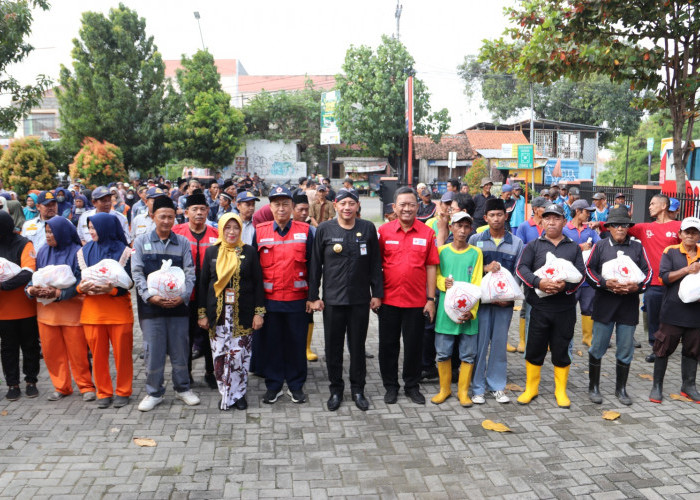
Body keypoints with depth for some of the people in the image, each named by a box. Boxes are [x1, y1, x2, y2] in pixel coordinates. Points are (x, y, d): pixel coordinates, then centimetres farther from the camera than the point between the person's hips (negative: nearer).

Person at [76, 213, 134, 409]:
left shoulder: (123, 250, -2)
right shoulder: (84, 251, 9)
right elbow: (81, 279, 7)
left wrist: (111, 289, -22)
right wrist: (81, 288, -15)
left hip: (119, 309, -3)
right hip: (92, 310, 3)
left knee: (122, 353, 2)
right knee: (98, 355, 7)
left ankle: (123, 392, 17)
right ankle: (103, 393, 20)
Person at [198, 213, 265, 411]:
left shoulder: (249, 252, 2)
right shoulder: (211, 252, 6)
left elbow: (258, 283, 2)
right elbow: (203, 283, 8)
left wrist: (259, 312, -3)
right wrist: (202, 313, 4)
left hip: (243, 313, -1)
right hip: (217, 313, 1)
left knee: (240, 354, -1)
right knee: (220, 355, 2)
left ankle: (238, 393, 15)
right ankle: (225, 394, 16)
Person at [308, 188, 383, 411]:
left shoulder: (368, 229, 2)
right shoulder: (324, 229, -1)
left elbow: (375, 264, 6)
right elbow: (315, 265, 2)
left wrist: (377, 293, 3)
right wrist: (313, 296, -1)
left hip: (360, 299, 1)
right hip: (332, 299, 0)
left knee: (358, 345, 10)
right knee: (333, 346, 8)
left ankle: (357, 389, 24)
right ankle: (336, 389, 23)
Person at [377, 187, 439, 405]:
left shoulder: (427, 233, -1)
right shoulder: (383, 231, -1)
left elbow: (431, 266, 1)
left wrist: (430, 298, -1)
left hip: (416, 301, 0)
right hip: (389, 299, 0)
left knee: (414, 345, 10)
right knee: (388, 344, 10)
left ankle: (412, 386, 28)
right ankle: (390, 386, 26)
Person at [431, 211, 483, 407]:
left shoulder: (476, 253, 3)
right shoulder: (442, 250, 6)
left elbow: (477, 284, -2)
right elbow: (435, 276, 10)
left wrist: (471, 310, -13)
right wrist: (444, 283, -14)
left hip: (468, 312, 0)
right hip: (445, 310, 1)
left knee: (468, 354, 5)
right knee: (443, 352, 6)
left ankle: (463, 390, 20)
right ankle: (445, 389, 23)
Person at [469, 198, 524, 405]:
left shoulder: (516, 243, 8)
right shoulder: (475, 240, 4)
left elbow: (518, 273, 5)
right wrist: (485, 268, -16)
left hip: (504, 301, 1)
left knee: (499, 343, 7)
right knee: (480, 343, 0)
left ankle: (497, 386, 19)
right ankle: (478, 388, 11)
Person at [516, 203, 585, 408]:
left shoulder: (574, 247, 11)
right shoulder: (533, 245, 7)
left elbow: (580, 273, 2)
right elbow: (522, 268, -5)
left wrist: (565, 285, -18)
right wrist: (538, 282, -22)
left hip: (565, 306, 1)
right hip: (539, 306, -1)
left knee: (561, 349, 7)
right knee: (534, 348, 5)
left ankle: (560, 390, 23)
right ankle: (531, 388, 22)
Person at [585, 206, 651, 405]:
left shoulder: (637, 247, 7)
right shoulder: (600, 246, 4)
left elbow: (648, 271, 5)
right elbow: (589, 270, -1)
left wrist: (637, 286, -13)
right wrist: (606, 284, -16)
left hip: (629, 305, 2)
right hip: (604, 304, -2)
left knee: (626, 350, 9)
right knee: (598, 347, 4)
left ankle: (621, 389, 24)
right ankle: (593, 387, 18)